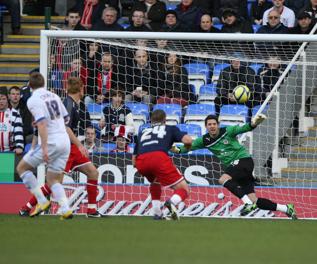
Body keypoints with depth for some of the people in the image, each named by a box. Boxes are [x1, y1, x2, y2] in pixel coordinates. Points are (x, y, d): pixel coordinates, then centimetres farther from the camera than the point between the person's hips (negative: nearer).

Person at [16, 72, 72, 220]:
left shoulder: (33, 100, -9)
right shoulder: (54, 96, 12)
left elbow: (42, 124, -20)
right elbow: (65, 118, 22)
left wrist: (44, 148, -23)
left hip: (51, 142, -7)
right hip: (65, 141, 7)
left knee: (22, 168, 9)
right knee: (53, 179, 15)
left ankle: (42, 201, 1)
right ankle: (65, 210, -5)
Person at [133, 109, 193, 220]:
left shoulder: (142, 133, 36)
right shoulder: (170, 129, 27)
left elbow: (134, 160, 33)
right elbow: (188, 140, 10)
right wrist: (186, 148, 33)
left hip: (141, 162, 4)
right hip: (159, 157, -4)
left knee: (155, 182, 36)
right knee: (184, 190, 4)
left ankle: (157, 214, 21)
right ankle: (172, 202, -30)